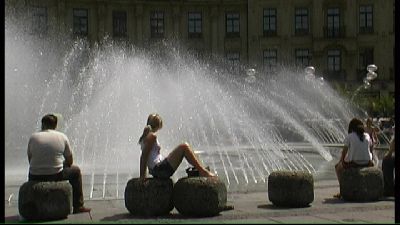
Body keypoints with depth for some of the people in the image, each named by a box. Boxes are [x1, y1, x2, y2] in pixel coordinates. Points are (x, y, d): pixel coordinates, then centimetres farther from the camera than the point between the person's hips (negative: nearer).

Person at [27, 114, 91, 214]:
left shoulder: (33, 137, 2)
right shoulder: (62, 137, 0)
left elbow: (30, 159, 9)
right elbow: (70, 161, 6)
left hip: (35, 178, 2)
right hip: (56, 176, -2)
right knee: (76, 170, 26)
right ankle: (78, 207, 27)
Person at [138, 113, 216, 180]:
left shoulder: (144, 137, 16)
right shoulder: (152, 136, -12)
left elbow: (143, 156, 19)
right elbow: (145, 155, -17)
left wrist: (142, 175, 21)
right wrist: (142, 176, -15)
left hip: (156, 171, 11)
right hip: (161, 169, -11)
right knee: (184, 147, -12)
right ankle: (203, 171, -10)